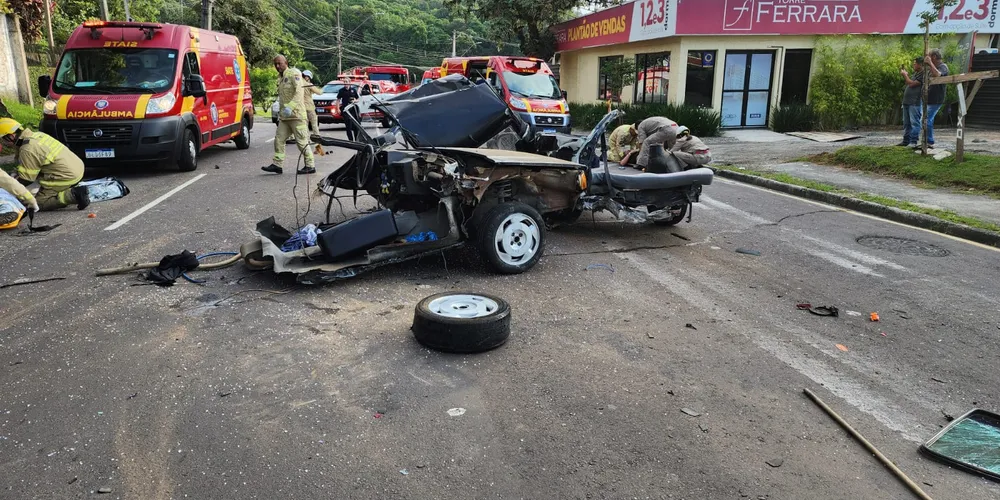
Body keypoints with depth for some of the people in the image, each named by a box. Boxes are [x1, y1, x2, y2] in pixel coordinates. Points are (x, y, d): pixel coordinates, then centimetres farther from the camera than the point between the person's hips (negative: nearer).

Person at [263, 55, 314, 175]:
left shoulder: (294, 73, -6)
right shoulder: (281, 78, 21)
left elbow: (299, 92, -19)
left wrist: (290, 107, -29)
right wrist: (280, 112, 18)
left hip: (296, 115, -9)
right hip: (284, 116, 9)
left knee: (302, 141, -6)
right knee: (279, 139, 5)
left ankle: (310, 166, 2)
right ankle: (277, 164, 9)